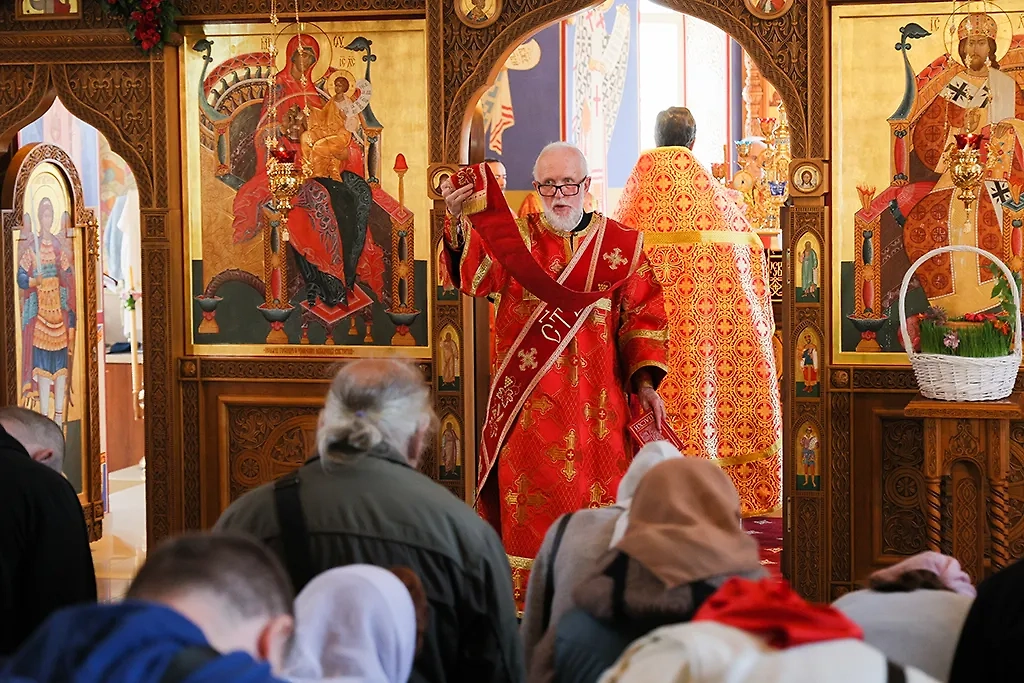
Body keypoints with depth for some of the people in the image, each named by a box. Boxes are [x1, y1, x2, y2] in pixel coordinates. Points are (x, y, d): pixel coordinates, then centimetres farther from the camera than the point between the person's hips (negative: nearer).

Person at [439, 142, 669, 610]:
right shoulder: (513, 238, 4)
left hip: (595, 402, 1)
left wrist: (645, 381, -5)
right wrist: (458, 224, -32)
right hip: (529, 405, 0)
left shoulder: (622, 246, 6)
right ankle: (526, 597, 5)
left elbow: (642, 317, 7)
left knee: (598, 497, 2)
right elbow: (471, 276, -14)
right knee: (530, 502, 0)